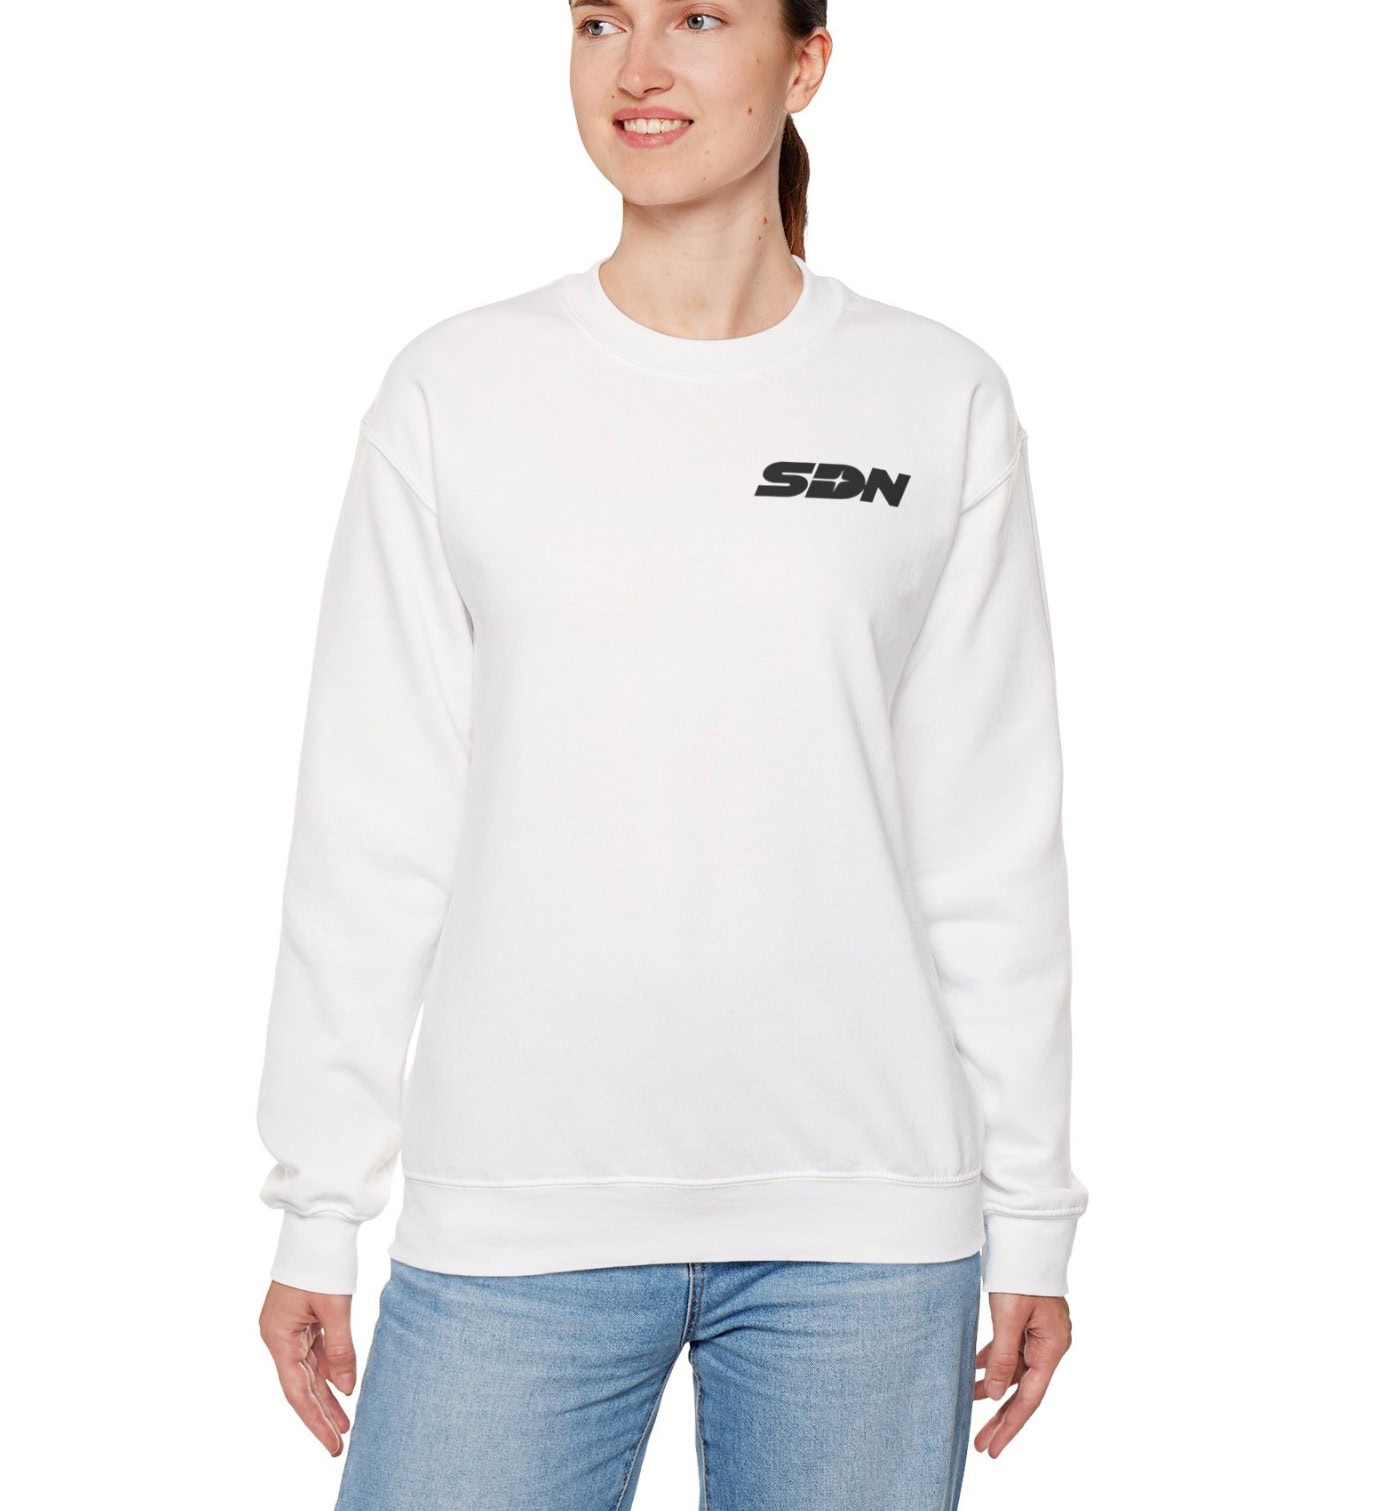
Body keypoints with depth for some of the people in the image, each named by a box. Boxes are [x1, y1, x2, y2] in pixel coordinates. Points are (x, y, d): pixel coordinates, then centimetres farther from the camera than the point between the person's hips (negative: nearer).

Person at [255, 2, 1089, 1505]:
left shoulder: (943, 401, 4)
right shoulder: (455, 390, 3)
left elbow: (993, 841, 5)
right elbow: (368, 832, 3)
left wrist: (1029, 1212, 5)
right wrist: (317, 1211, 2)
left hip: (863, 1217, 1)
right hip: (519, 1212, 0)